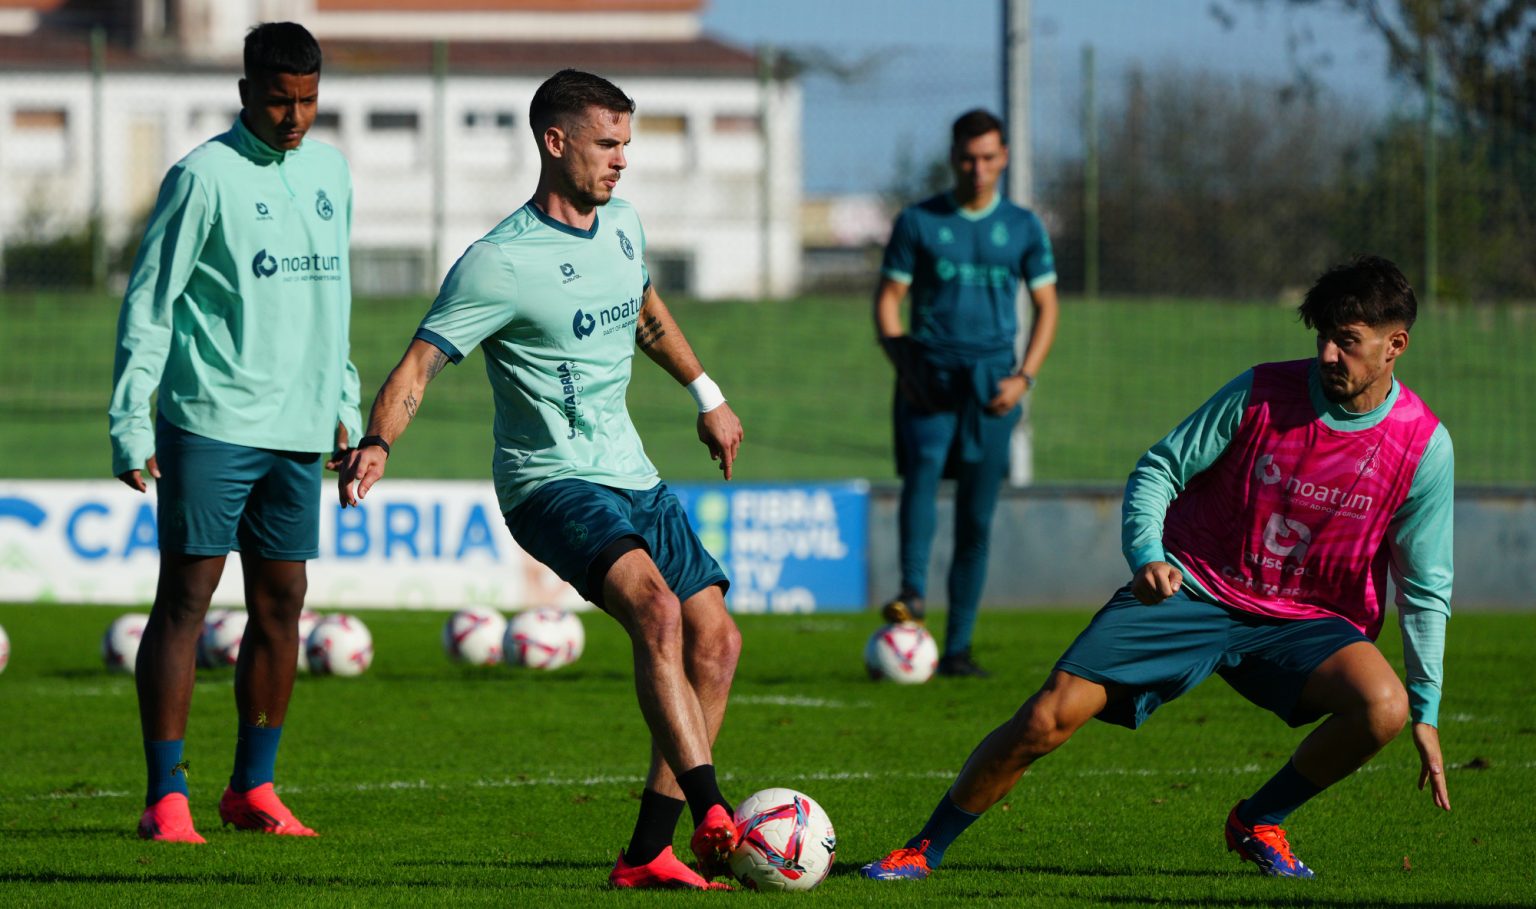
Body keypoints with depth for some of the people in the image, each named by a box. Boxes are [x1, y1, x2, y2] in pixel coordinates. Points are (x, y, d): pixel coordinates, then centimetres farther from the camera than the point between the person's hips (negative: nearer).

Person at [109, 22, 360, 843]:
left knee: (282, 601, 7)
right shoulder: (205, 176, -7)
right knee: (186, 596, -5)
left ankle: (253, 788, 16)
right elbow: (148, 301, -7)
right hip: (211, 424, -6)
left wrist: (345, 404, 19)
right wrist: (130, 421, -12)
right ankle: (166, 798, -5)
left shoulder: (329, 170, 12)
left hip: (297, 428, 6)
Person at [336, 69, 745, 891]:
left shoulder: (622, 224, 9)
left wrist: (706, 395, 37)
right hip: (551, 483, -8)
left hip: (632, 477, 8)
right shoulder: (499, 263, -14)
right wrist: (376, 443, -37)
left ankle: (648, 853, 5)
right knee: (656, 606, -30)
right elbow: (421, 362, -20)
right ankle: (712, 819, -36)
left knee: (715, 640, 0)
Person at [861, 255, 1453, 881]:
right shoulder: (1262, 393, -9)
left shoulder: (1424, 446, -7)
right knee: (1049, 716, -16)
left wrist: (1426, 712, -2)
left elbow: (1425, 588, 1)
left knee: (1384, 704, -29)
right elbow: (1158, 469, 0)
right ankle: (926, 848, 4)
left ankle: (1259, 822, -2)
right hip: (1189, 591, -1)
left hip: (1304, 621, 1)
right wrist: (1146, 557, -19)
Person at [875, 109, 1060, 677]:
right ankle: (912, 593, -41)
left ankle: (957, 648, 4)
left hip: (992, 383, 1)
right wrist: (902, 364, -10)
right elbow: (889, 298, 6)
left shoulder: (1023, 228, 9)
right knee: (923, 467, -29)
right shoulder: (918, 222, 6)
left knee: (977, 517, -1)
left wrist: (1023, 376, -3)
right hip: (929, 377, -1)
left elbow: (1046, 309, 12)